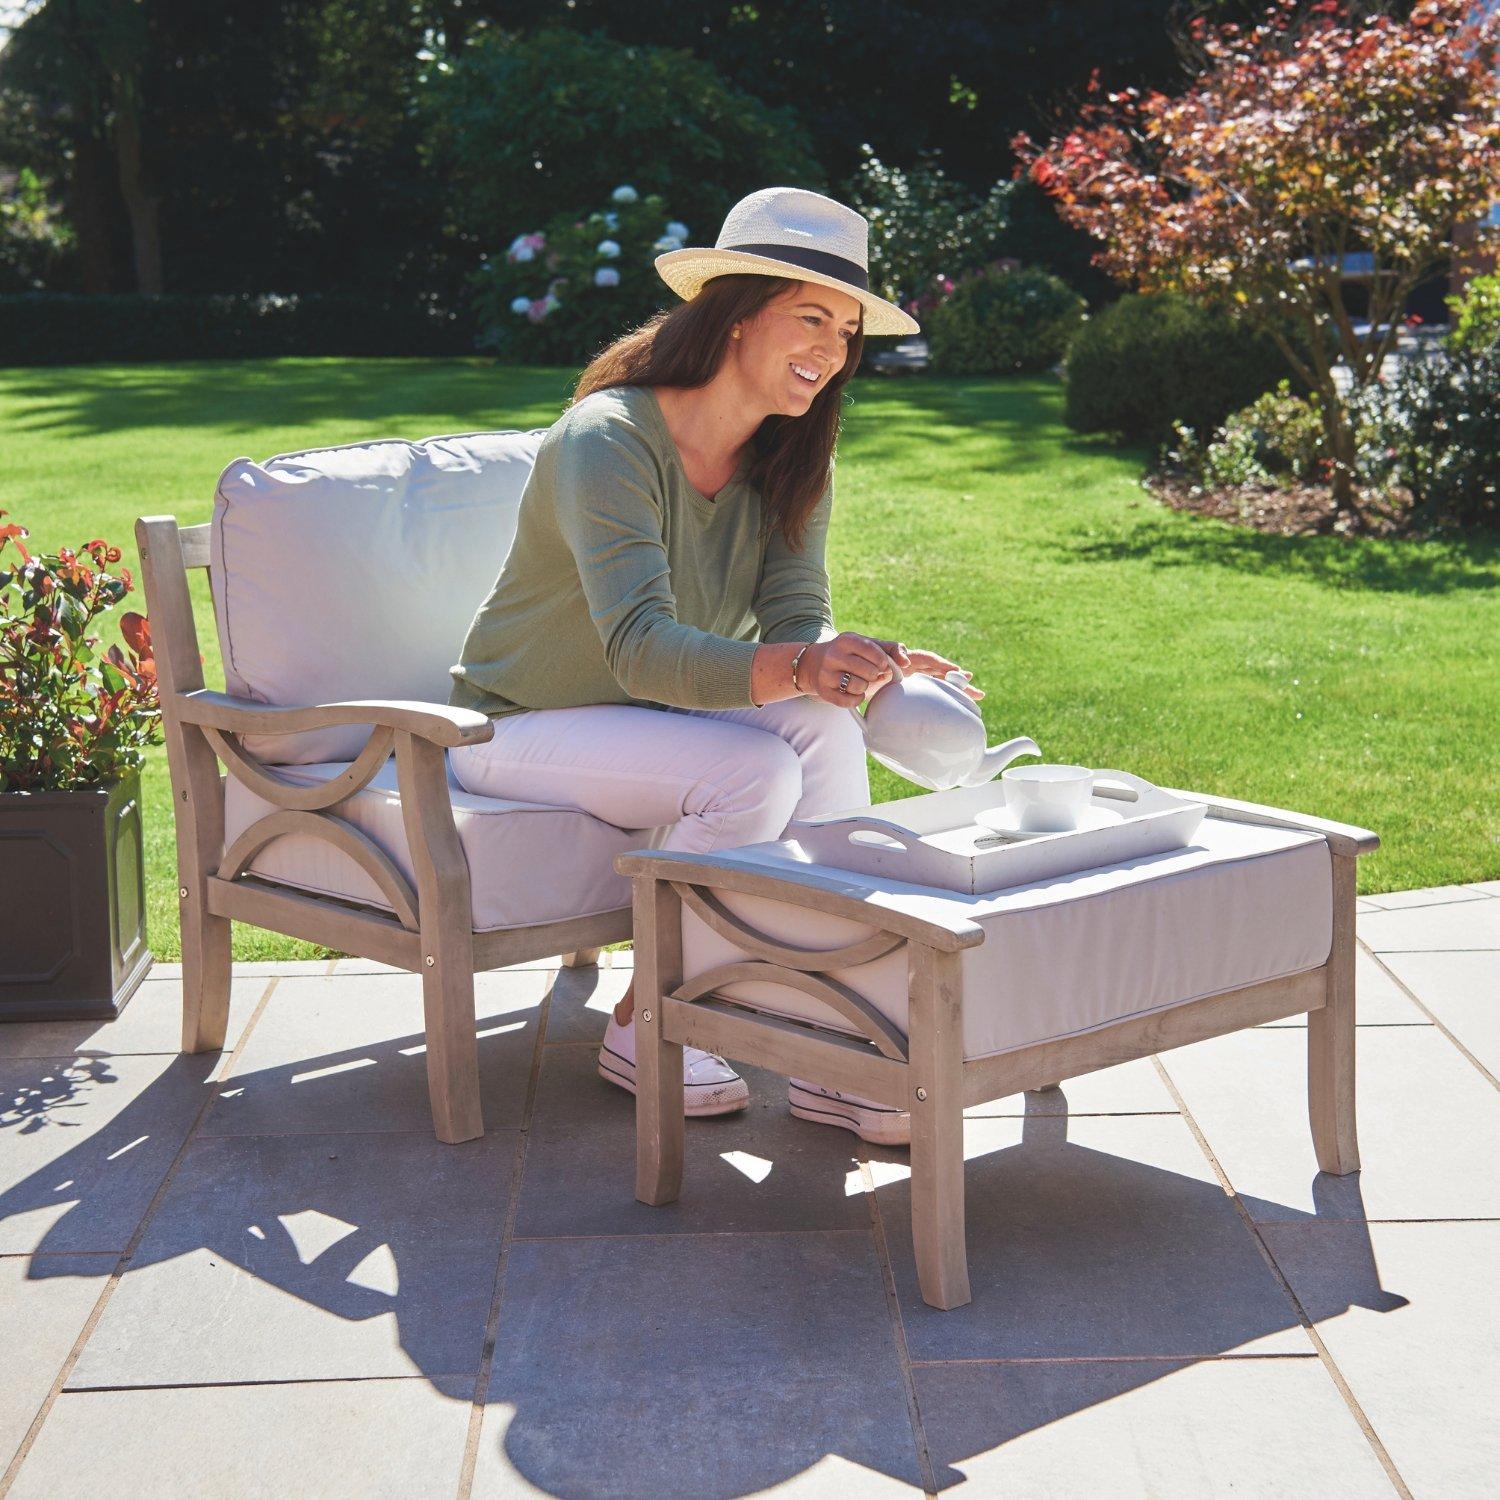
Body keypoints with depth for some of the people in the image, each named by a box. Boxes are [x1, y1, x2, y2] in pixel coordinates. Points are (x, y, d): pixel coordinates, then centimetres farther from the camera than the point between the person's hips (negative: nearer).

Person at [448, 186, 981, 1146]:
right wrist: (798, 669, -52)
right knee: (754, 772, -30)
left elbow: (799, 621, -12)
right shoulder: (607, 442, -25)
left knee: (825, 725, -24)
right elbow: (641, 649, -35)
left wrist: (863, 666, -36)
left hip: (659, 721, 6)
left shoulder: (793, 463, -2)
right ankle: (644, 1029, -11)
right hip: (525, 730, -6)